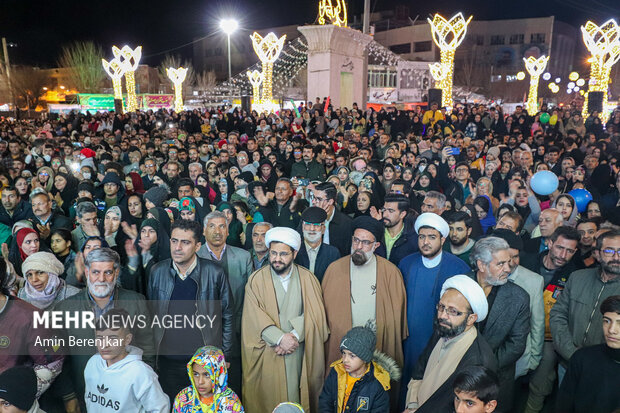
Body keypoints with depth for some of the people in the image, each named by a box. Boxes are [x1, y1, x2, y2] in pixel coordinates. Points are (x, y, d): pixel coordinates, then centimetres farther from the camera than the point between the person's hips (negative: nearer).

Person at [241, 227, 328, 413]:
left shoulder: (307, 278, 4)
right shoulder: (256, 279, 0)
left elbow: (314, 313, -3)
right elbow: (255, 316, -9)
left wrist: (294, 335, -15)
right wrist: (280, 338, -19)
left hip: (300, 353, 1)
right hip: (267, 354, -1)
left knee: (296, 397, 5)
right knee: (268, 397, 3)